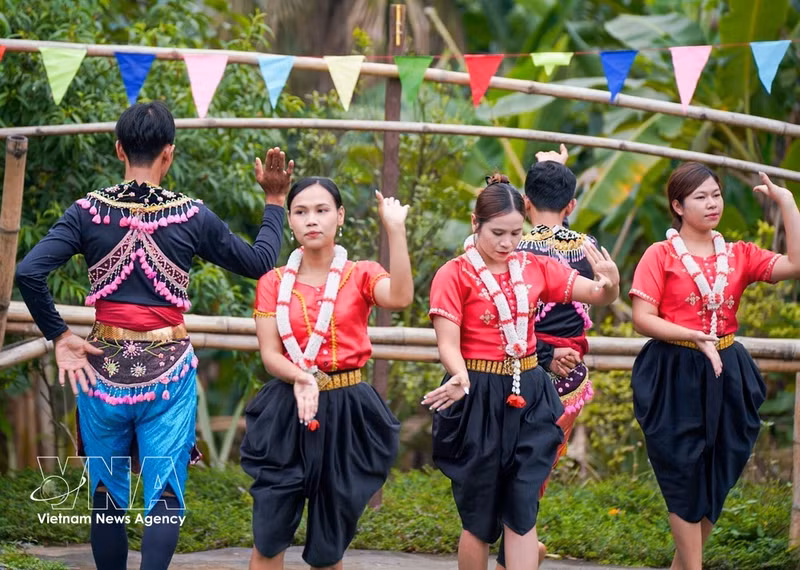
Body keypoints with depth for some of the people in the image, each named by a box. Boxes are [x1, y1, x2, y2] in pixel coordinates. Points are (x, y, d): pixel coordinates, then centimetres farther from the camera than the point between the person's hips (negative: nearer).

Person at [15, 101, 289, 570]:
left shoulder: (89, 211, -2)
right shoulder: (191, 216, -3)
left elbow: (28, 273, -12)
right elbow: (260, 263, 8)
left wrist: (59, 336, -4)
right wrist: (276, 202, 19)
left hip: (104, 365, 1)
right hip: (168, 366, -1)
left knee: (107, 493, 12)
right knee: (165, 494, -2)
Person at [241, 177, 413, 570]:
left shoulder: (361, 276, 0)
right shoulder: (273, 283, 4)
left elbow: (400, 298, -23)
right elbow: (270, 354, -4)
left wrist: (395, 229, -28)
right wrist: (301, 378, -25)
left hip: (346, 412, 0)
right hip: (287, 412, 1)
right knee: (269, 536, -3)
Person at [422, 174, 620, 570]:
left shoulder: (534, 268, 5)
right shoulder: (454, 275, -8)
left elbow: (597, 296, 5)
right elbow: (448, 344, -14)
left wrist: (611, 284, -19)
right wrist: (460, 378, -36)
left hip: (529, 397, 3)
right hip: (477, 398, -3)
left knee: (522, 511, -2)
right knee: (479, 516, 5)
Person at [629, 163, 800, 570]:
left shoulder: (738, 256, 7)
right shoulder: (661, 255, -4)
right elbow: (643, 319, -10)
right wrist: (697, 338, -21)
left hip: (726, 376, 5)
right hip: (675, 377, -4)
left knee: (715, 480, 9)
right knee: (685, 479, 0)